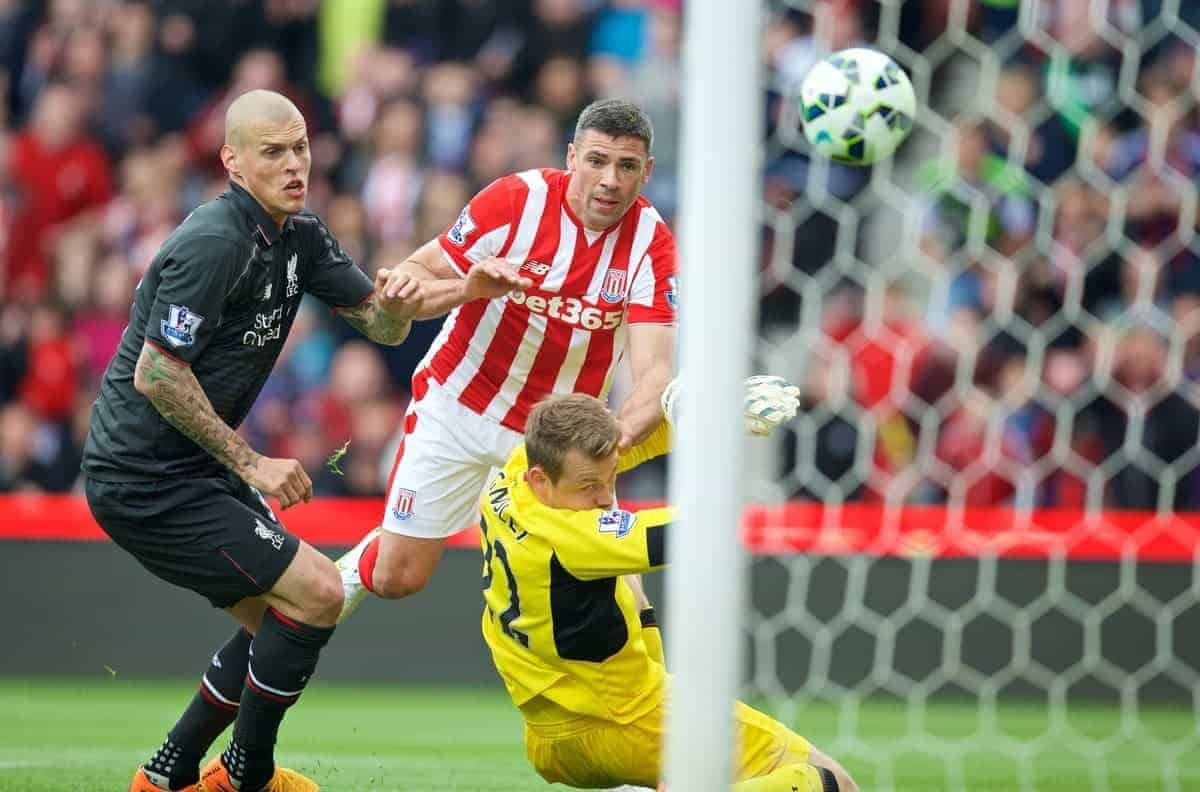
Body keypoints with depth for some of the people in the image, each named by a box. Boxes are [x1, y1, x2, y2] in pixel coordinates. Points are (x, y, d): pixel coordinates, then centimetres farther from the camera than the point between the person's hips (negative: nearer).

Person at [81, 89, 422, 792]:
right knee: (316, 595, -13)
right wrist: (250, 464, -19)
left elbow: (379, 325, 9)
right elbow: (156, 374, -23)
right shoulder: (214, 244, -22)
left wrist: (396, 307, -16)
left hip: (194, 468, 10)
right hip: (147, 480, -10)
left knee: (278, 618, 16)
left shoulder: (301, 236, 7)